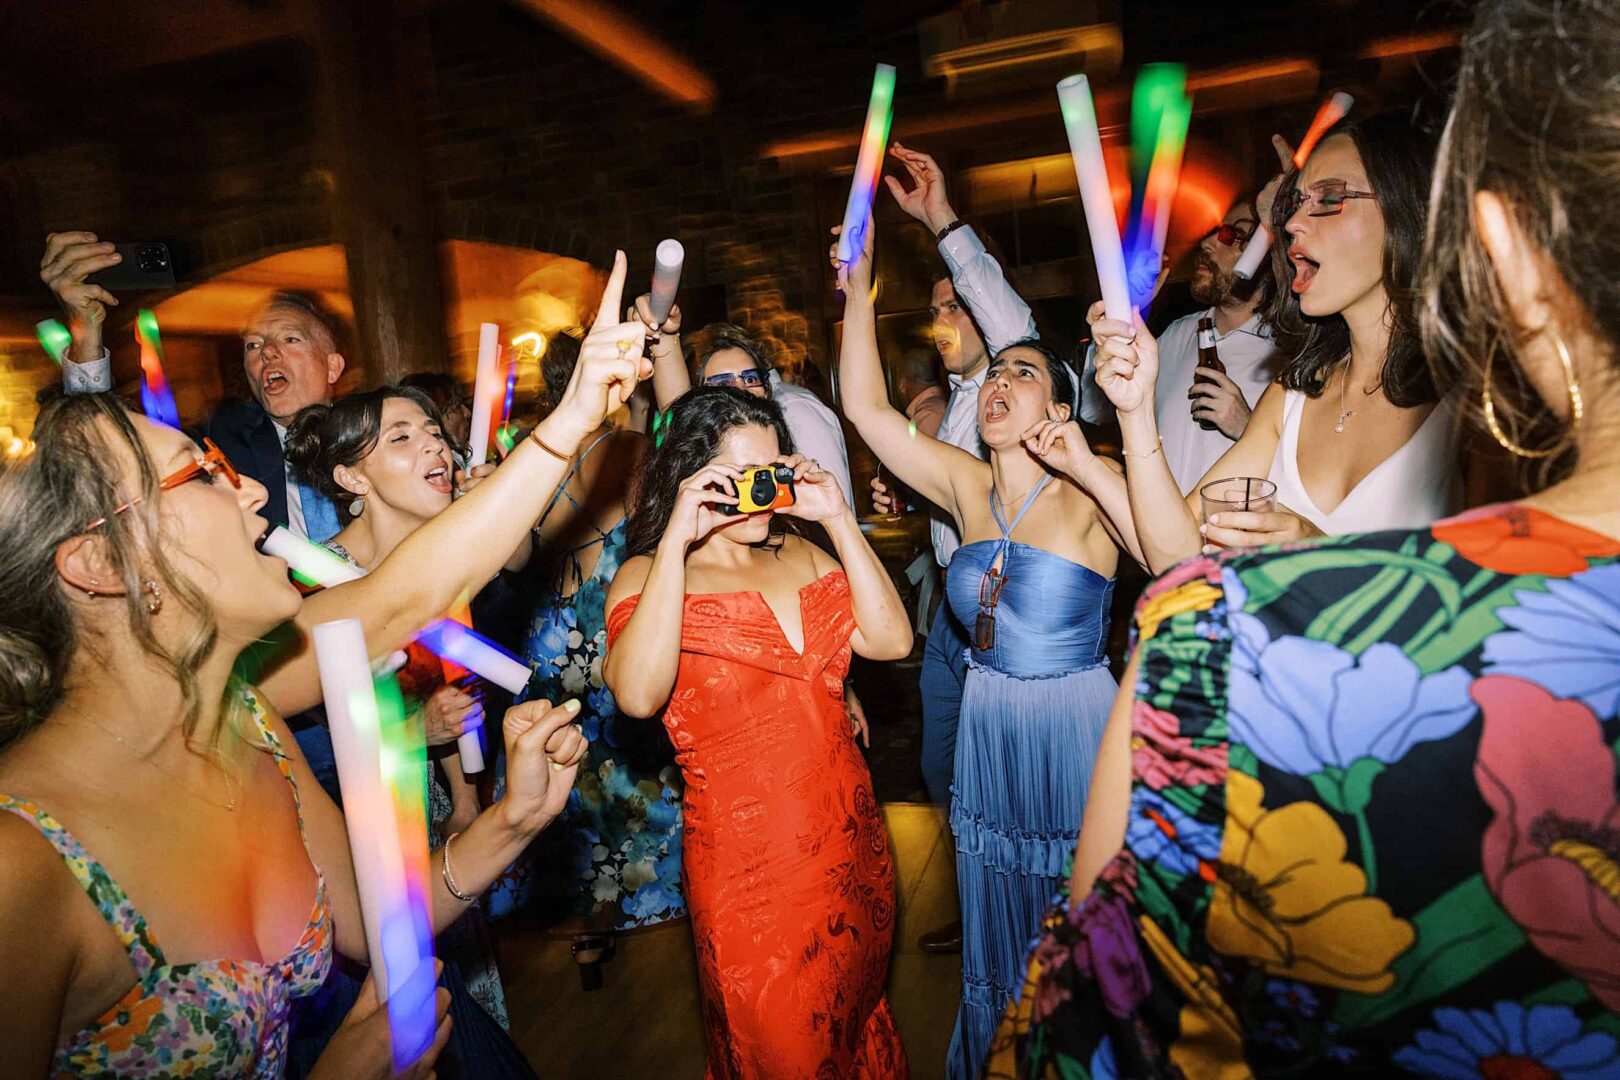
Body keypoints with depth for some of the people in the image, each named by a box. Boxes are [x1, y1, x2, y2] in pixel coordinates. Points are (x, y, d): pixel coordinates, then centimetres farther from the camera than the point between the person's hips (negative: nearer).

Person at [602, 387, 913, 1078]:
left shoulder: (800, 555, 6)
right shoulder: (647, 575, -8)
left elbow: (890, 640, -6)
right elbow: (638, 695, -27)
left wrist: (839, 520, -9)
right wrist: (676, 540, -25)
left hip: (850, 839, 5)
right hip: (747, 857, -5)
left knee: (857, 1018, 24)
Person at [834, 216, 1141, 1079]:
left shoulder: (1089, 495, -12)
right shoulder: (966, 485, -1)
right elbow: (865, 406, -4)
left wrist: (1089, 461, -35)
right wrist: (858, 296, -8)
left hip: (1075, 733, -4)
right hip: (988, 732, 4)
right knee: (996, 940, 23)